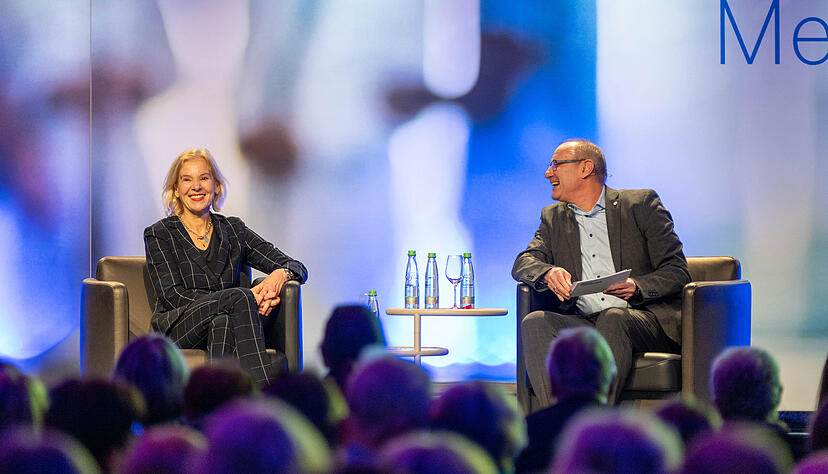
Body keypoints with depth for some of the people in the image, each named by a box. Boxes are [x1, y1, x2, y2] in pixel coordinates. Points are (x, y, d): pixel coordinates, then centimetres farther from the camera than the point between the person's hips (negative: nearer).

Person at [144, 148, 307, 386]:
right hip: (176, 328, -2)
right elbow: (172, 295, -5)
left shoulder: (233, 230, 18)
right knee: (238, 297, -32)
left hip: (224, 321, 2)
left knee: (222, 322, -36)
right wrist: (245, 299, -15)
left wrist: (281, 273, -15)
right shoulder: (159, 234, 8)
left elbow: (297, 268, 14)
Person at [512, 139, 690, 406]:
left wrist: (636, 287, -19)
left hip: (645, 319, -3)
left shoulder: (641, 204, 9)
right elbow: (523, 263, 9)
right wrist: (548, 273, -16)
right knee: (535, 323, -27)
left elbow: (677, 272, 3)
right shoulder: (553, 218, 23)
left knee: (613, 318, -37)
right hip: (582, 322, 3)